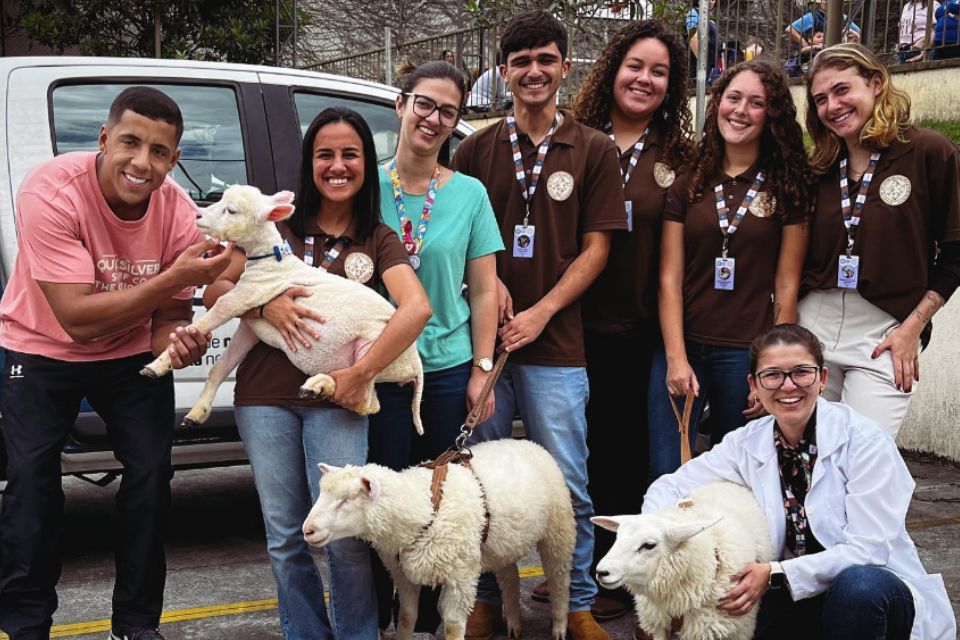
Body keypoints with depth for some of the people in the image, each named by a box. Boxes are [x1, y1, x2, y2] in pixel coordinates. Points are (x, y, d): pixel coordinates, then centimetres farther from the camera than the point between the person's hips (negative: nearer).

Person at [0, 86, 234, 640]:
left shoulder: (179, 213, -20)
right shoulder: (52, 191, -32)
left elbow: (168, 315, -8)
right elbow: (77, 318, -35)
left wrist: (178, 341, -33)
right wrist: (176, 276, -41)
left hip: (131, 354, 3)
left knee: (152, 474, -5)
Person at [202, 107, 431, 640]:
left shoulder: (378, 241, 5)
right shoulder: (278, 223, 7)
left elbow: (417, 308, -11)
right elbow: (215, 290, 7)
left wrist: (360, 373, -18)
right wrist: (266, 305, -12)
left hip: (337, 399, -1)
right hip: (266, 397, 1)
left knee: (345, 537, -6)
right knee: (285, 538, 7)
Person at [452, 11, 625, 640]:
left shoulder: (595, 151, 5)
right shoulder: (477, 149, 9)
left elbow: (595, 247, 1)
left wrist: (541, 312, -9)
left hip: (555, 344, -1)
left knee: (567, 484, 1)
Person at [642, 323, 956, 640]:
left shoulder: (865, 441, -14)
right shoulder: (747, 444, -1)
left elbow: (868, 550, -18)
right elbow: (670, 487, 4)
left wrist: (775, 575, -25)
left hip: (877, 592, -1)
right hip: (798, 601, 2)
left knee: (857, 585, -37)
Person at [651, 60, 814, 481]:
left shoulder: (787, 187, 3)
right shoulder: (687, 184, 7)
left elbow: (786, 286, 1)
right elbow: (669, 278, 2)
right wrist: (676, 358, -8)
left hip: (748, 352, -1)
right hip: (682, 345, 1)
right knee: (664, 473, -4)